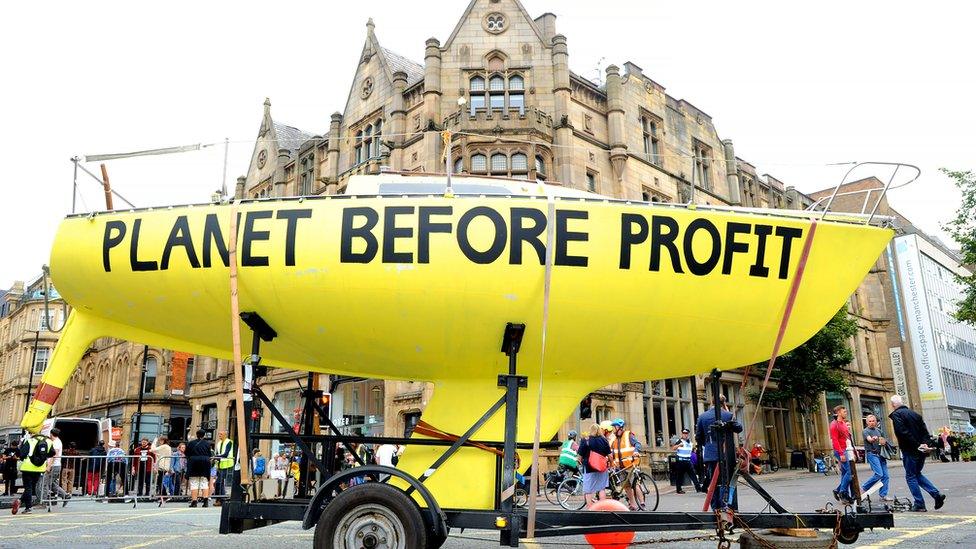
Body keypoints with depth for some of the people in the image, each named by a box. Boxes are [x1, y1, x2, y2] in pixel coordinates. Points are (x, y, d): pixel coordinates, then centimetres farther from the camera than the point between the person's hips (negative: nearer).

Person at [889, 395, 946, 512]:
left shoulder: (896, 415, -9)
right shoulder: (914, 413, 15)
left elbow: (903, 432, -20)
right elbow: (925, 430, 10)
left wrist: (916, 445, -16)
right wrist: (924, 443, -1)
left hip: (910, 451, -7)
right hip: (921, 450, 7)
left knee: (910, 476, 2)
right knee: (917, 474, 21)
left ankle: (919, 504, 2)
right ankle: (937, 494, 7)